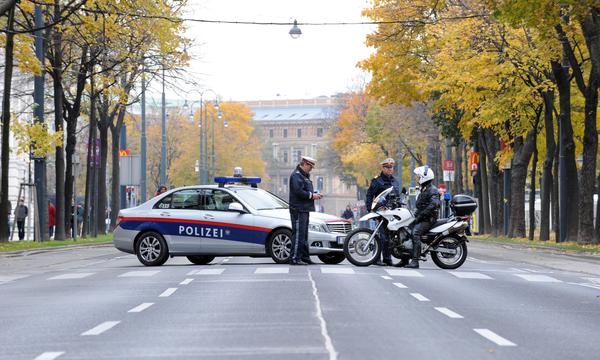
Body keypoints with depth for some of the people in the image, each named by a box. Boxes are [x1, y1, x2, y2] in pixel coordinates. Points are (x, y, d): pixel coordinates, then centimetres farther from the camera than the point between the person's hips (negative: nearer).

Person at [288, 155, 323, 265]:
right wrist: (311, 195, -15)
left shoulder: (304, 176, 21)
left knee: (304, 235, 13)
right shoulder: (296, 176, -12)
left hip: (304, 210, 11)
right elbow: (298, 191, -22)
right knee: (298, 234, -11)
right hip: (298, 210, -11)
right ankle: (294, 258, -11)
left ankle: (304, 257, 18)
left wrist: (314, 194, 9)